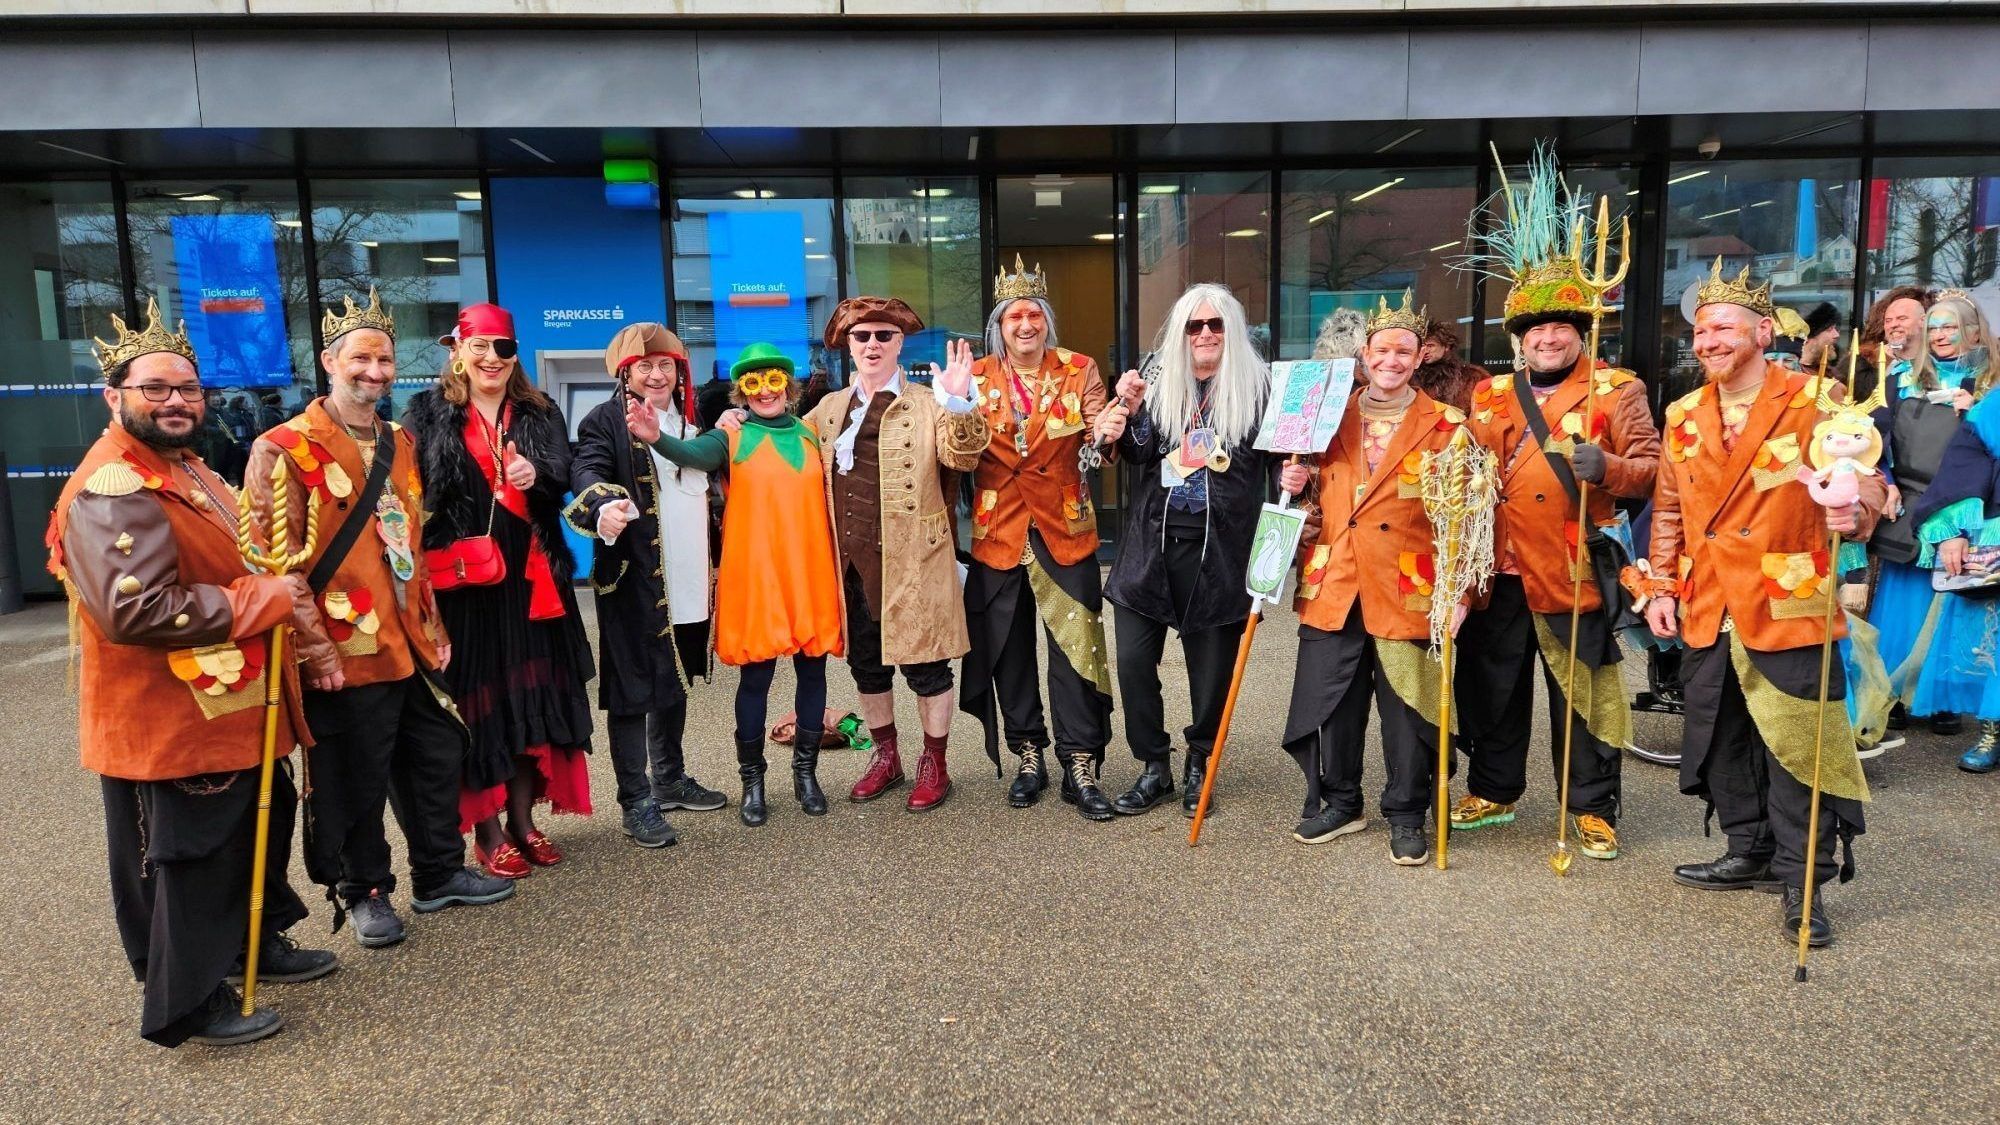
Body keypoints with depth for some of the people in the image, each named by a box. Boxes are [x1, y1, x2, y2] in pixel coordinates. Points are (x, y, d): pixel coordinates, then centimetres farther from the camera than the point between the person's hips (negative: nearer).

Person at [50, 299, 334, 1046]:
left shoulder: (186, 471, 12)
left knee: (259, 827, 22)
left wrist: (279, 591, 7)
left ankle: (254, 943, 41)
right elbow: (134, 611, -33)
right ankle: (187, 1004, 20)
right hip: (167, 723, -10)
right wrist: (263, 600, -25)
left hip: (231, 709, 10)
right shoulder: (112, 491, -22)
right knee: (184, 861, 3)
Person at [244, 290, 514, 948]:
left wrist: (432, 626, 14)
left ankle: (440, 875, 33)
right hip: (346, 655, -7)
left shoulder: (400, 443, 12)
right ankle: (365, 894, 26)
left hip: (412, 646, 7)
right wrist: (314, 651, -16)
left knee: (438, 756, 16)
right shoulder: (285, 448, -10)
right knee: (357, 783, 6)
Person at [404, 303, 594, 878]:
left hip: (530, 577, 3)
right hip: (462, 579, -3)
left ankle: (523, 820, 18)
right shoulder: (428, 412, 4)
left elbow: (563, 478, 3)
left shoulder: (540, 413, 12)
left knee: (532, 695, 5)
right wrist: (428, 561, -10)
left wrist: (537, 476, -19)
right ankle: (486, 831, 12)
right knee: (477, 699, 1)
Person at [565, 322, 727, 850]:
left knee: (673, 683, 19)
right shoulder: (605, 420, -6)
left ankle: (670, 781, 33)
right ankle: (636, 802, 10)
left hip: (688, 583, 7)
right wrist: (604, 508, -43)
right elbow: (586, 471, -25)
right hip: (633, 582, -7)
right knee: (632, 691, 0)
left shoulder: (691, 421, 16)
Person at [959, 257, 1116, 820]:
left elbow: (1100, 442, -4)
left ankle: (1081, 765, 8)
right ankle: (1028, 754, 25)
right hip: (998, 532, 2)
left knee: (1076, 646, -3)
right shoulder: (977, 377, 5)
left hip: (1065, 530, -1)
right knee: (1009, 651, 9)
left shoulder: (1079, 371, 3)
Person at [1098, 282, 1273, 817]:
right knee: (1133, 660, 1)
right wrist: (1130, 413, -12)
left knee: (1211, 667, 6)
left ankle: (1198, 765, 28)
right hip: (1151, 544, 3)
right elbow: (1142, 456, 4)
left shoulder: (1257, 388, 1)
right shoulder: (1160, 386, 9)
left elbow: (1280, 460, 3)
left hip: (1216, 549, -2)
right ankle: (1154, 768, 18)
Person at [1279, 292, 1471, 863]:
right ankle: (1339, 802, 27)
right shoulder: (1331, 417, 11)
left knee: (1408, 709, 4)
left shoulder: (1446, 426, 1)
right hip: (1332, 587, 3)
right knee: (1331, 705, 9)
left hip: (1408, 594, -3)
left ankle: (1407, 816, 21)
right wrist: (1293, 483, -1)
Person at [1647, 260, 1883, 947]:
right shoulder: (1684, 416, 10)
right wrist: (1663, 589, 8)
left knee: (1796, 744, -2)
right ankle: (1751, 854, 31)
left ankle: (1804, 881, 11)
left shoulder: (1816, 402, -4)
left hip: (1789, 610, -5)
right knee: (1723, 740, 14)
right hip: (1707, 613, 5)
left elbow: (1864, 483, -6)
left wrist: (1855, 513, -29)